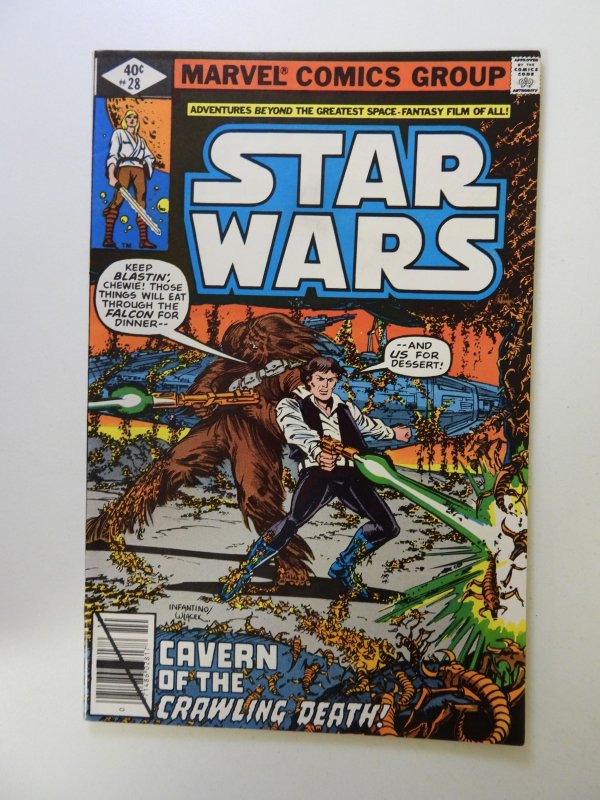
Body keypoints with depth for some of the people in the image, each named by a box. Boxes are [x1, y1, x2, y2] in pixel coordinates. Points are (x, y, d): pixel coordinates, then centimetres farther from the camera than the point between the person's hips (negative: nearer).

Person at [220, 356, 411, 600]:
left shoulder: (345, 408, 24)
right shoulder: (291, 405, 7)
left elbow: (367, 424, 44)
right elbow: (298, 432, -15)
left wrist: (392, 432, 60)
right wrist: (318, 452, -37)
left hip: (350, 473, 6)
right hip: (318, 470, -6)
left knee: (388, 527, 0)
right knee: (294, 520, -32)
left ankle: (343, 568, 23)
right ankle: (244, 571, -10)